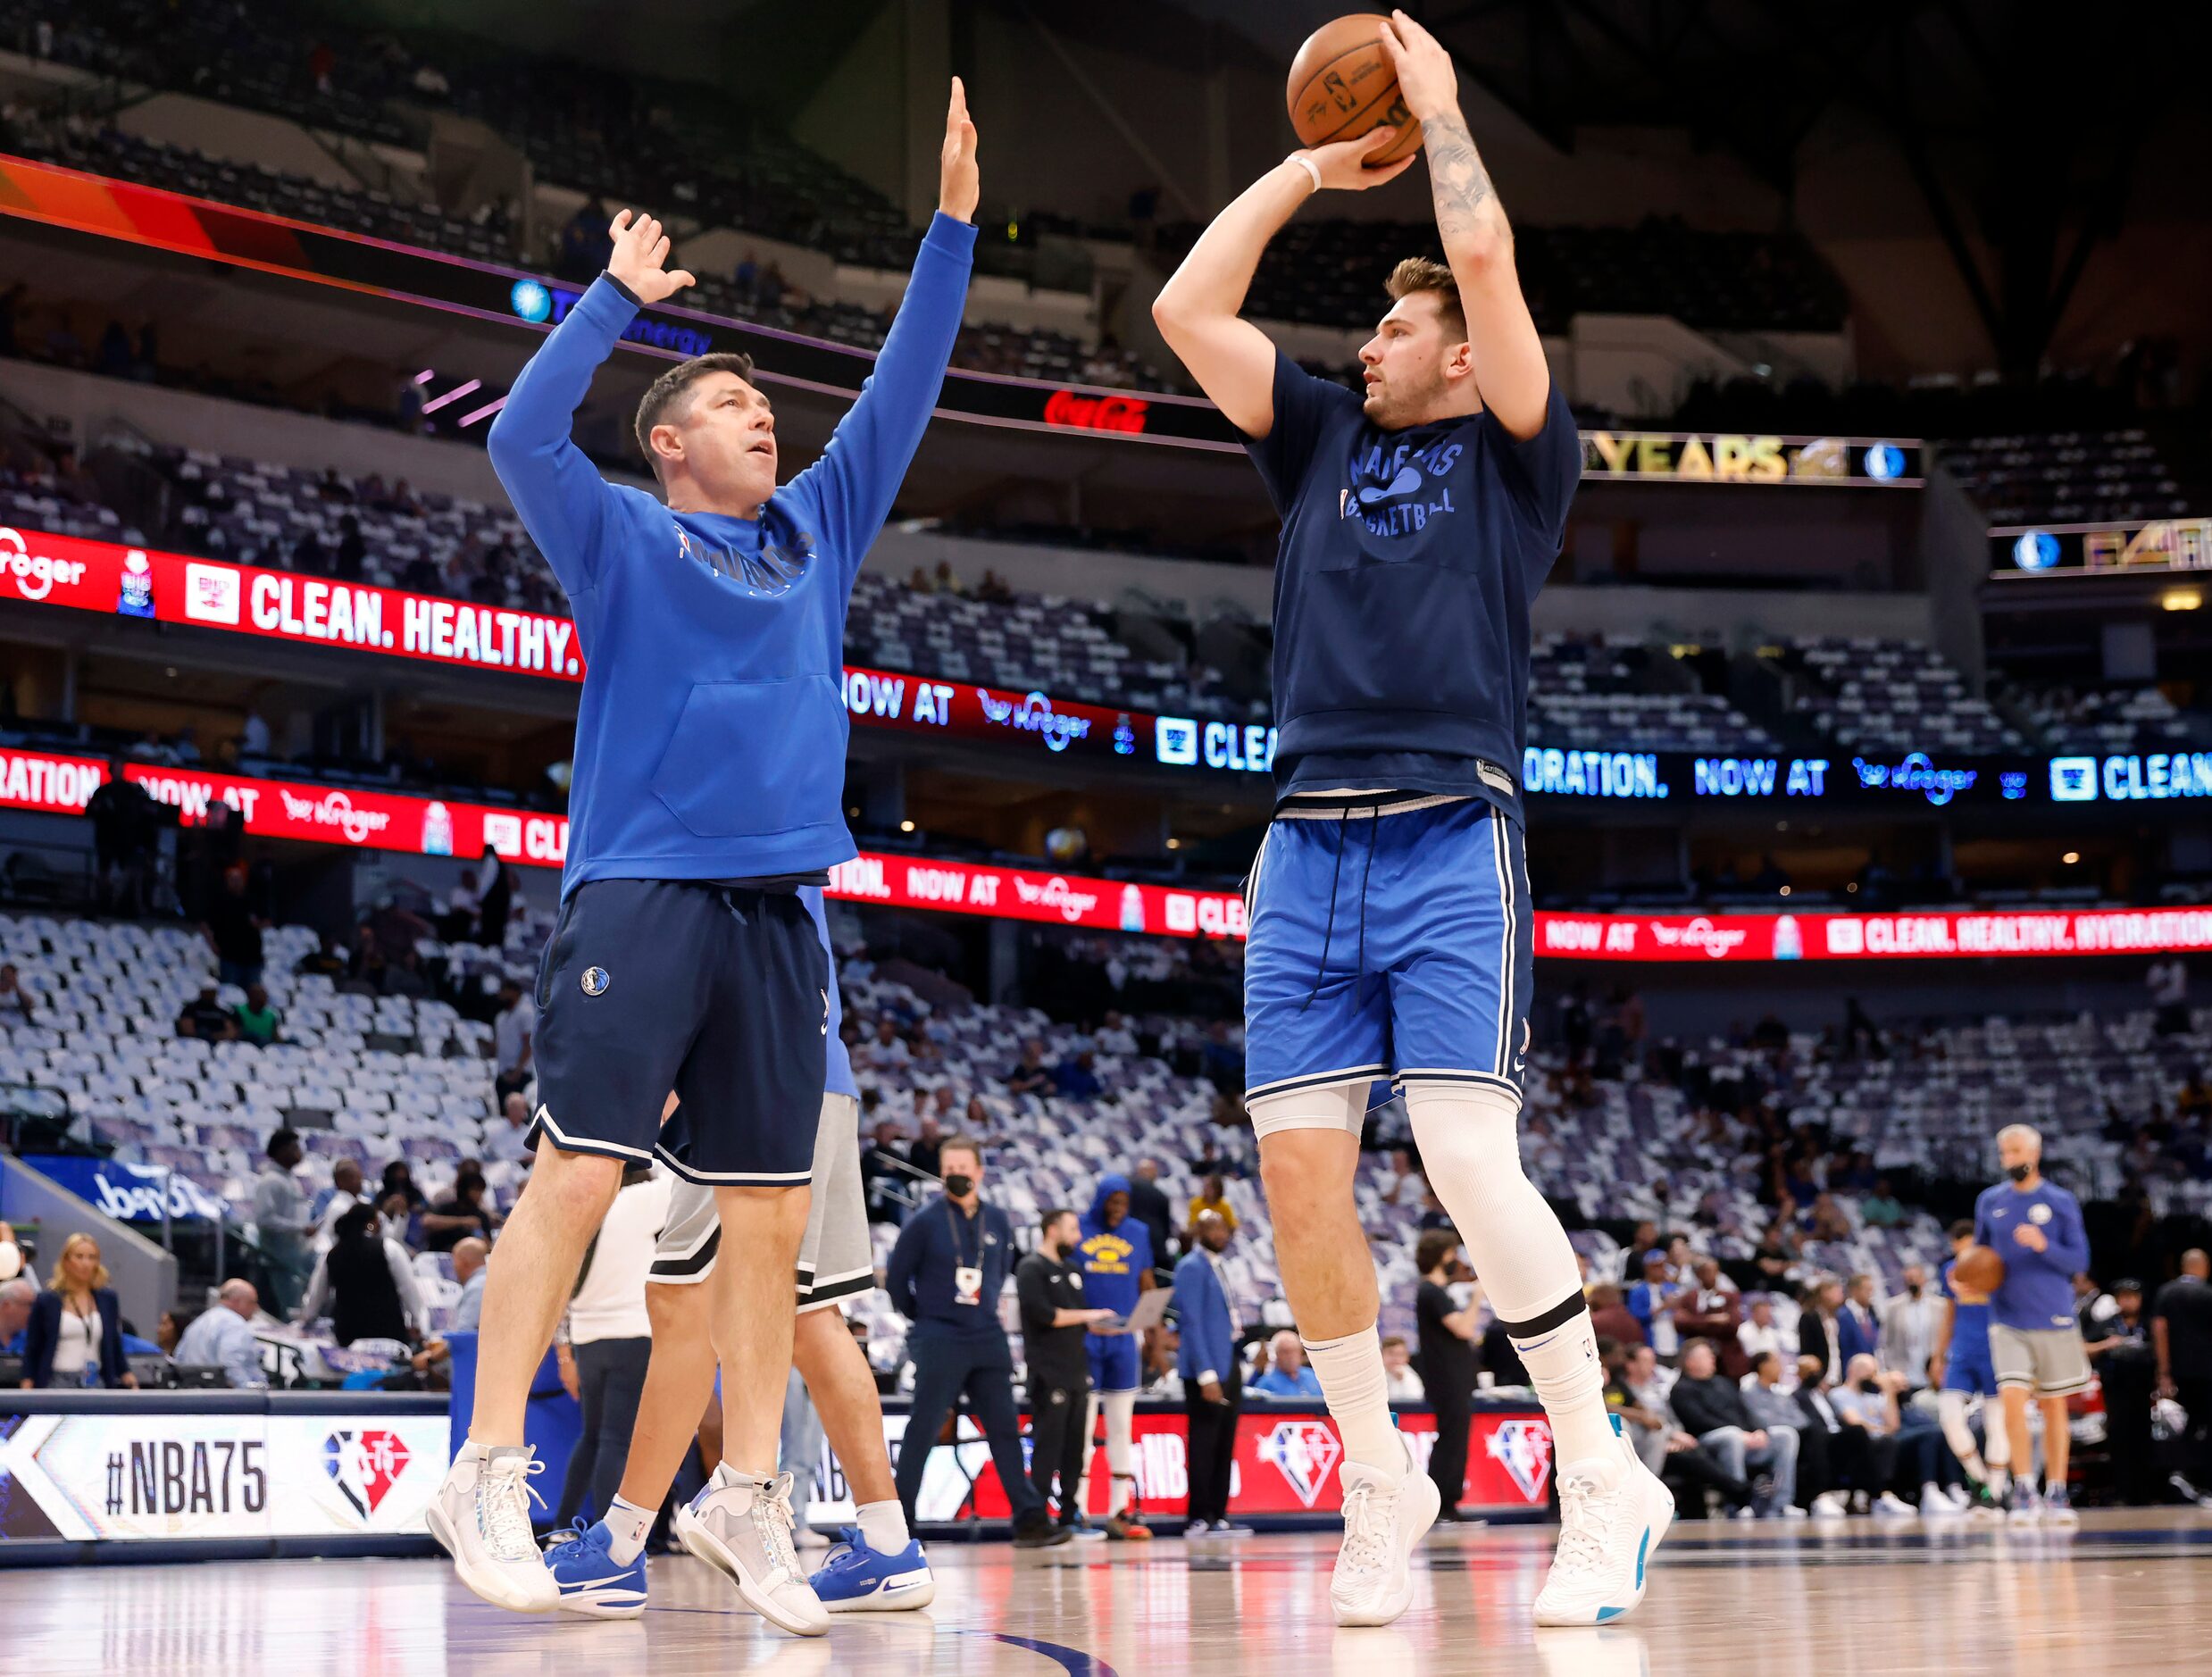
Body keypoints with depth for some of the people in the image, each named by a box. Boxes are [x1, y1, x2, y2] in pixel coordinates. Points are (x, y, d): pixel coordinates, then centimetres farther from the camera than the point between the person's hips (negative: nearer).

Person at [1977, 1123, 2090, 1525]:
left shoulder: (2061, 1202, -1)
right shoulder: (1989, 1201, 7)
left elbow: (2080, 1259, -4)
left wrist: (2044, 1246, -21)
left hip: (2054, 1319, -1)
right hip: (2008, 1321, 1)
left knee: (2053, 1404, 6)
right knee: (2012, 1397, -15)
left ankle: (2056, 1494, 16)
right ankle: (2023, 1491, -8)